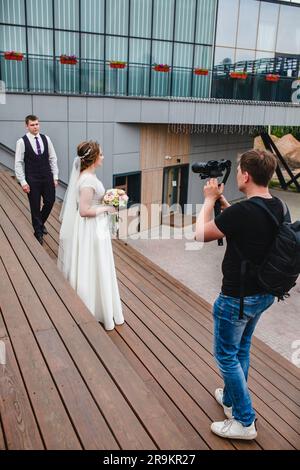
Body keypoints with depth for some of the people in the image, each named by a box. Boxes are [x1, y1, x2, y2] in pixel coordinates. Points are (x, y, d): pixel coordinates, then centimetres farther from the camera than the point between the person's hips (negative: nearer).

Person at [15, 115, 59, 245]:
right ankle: (38, 232, 25)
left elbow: (53, 158, 6)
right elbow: (18, 163, -7)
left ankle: (41, 222, 38)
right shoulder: (22, 142, -8)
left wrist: (55, 177, 3)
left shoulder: (46, 139, 2)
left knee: (50, 202, 9)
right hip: (32, 180, -3)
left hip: (47, 178, 3)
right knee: (35, 207, 6)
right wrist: (23, 182, -11)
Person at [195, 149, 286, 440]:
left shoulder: (242, 211, -29)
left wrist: (210, 199, -4)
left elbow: (201, 234, -15)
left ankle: (244, 421, 22)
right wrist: (222, 200, 9)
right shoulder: (277, 206, -3)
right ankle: (231, 398, 44)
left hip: (237, 298, -8)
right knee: (241, 348, 25)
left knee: (226, 355, 10)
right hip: (264, 294, 9)